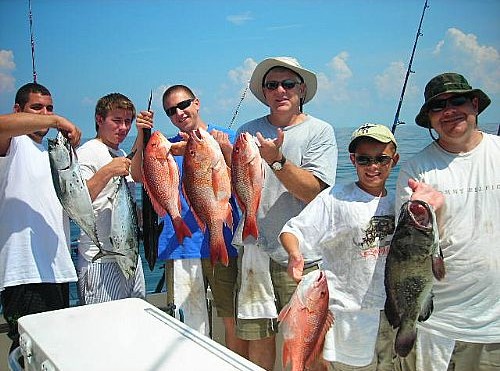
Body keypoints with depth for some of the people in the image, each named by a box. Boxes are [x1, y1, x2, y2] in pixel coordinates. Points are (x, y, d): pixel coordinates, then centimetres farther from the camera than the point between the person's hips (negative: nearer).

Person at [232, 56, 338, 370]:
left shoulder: (320, 131, -2)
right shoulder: (248, 131, 8)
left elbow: (314, 191, -13)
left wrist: (277, 160, -24)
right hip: (255, 248, 3)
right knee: (257, 335, 12)